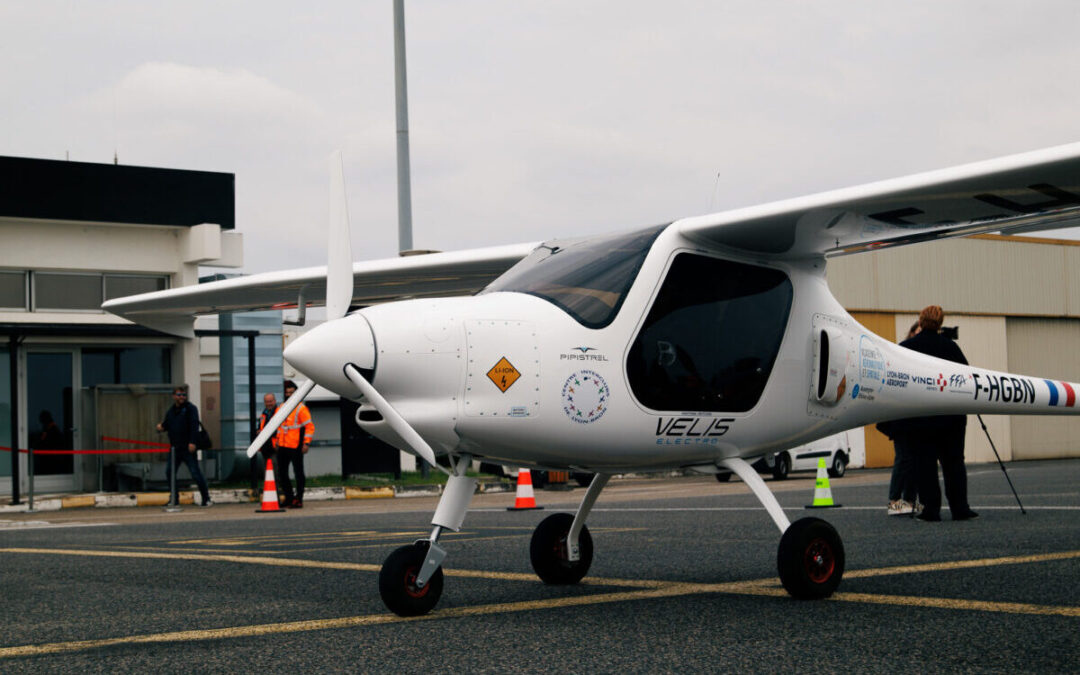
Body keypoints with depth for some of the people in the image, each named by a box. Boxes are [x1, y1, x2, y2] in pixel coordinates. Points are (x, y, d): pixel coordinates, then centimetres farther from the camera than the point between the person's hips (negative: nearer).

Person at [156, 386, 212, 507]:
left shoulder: (190, 408, -4)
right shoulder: (170, 411, 16)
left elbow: (194, 425, -14)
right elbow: (167, 424, 25)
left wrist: (192, 442, -23)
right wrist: (161, 426, 0)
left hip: (188, 448, -7)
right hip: (175, 448, 7)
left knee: (195, 472, -9)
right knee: (169, 472, 7)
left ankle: (206, 499, -4)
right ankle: (174, 499, 19)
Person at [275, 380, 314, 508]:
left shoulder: (301, 409, -7)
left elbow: (310, 427, -10)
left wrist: (306, 443, -16)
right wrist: (276, 440, 18)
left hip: (295, 448, -7)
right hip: (282, 447, 7)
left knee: (298, 473, -2)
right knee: (282, 473, 9)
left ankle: (298, 499, 1)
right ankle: (289, 497, 19)